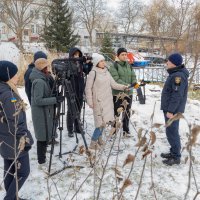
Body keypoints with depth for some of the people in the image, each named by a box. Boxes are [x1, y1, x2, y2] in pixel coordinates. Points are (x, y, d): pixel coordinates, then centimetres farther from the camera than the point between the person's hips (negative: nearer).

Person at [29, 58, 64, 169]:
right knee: (43, 137, -2)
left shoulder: (42, 79, 9)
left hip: (44, 112, 10)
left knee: (45, 136, 17)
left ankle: (42, 159, 30)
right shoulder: (39, 81, -21)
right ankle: (42, 162, 9)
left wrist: (54, 98, 8)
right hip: (41, 113, -10)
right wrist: (55, 99, -24)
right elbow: (38, 101, -24)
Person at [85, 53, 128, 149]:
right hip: (98, 101, -6)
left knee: (104, 121, 9)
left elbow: (113, 84, 8)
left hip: (108, 101, 6)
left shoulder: (106, 72, 9)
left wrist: (123, 87, -6)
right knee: (101, 122, -9)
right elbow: (88, 88, -8)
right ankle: (93, 143, 1)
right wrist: (90, 102, -10)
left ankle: (99, 137, 28)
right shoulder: (93, 73, -10)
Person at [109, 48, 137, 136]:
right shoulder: (114, 66, -8)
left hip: (128, 92, 5)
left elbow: (133, 76, 9)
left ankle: (126, 130, 27)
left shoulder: (129, 65, 10)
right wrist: (125, 85, -28)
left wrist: (135, 83, -13)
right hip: (117, 93, -5)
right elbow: (115, 79, -17)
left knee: (127, 112, 14)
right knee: (116, 112, 3)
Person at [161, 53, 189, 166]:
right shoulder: (175, 74, 12)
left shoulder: (179, 76, -21)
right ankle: (174, 152, 27)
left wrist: (171, 111, -23)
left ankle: (176, 157, 6)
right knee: (171, 131, 16)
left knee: (172, 132, -4)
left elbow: (177, 95, -25)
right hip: (170, 109, 10)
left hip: (173, 110, -10)